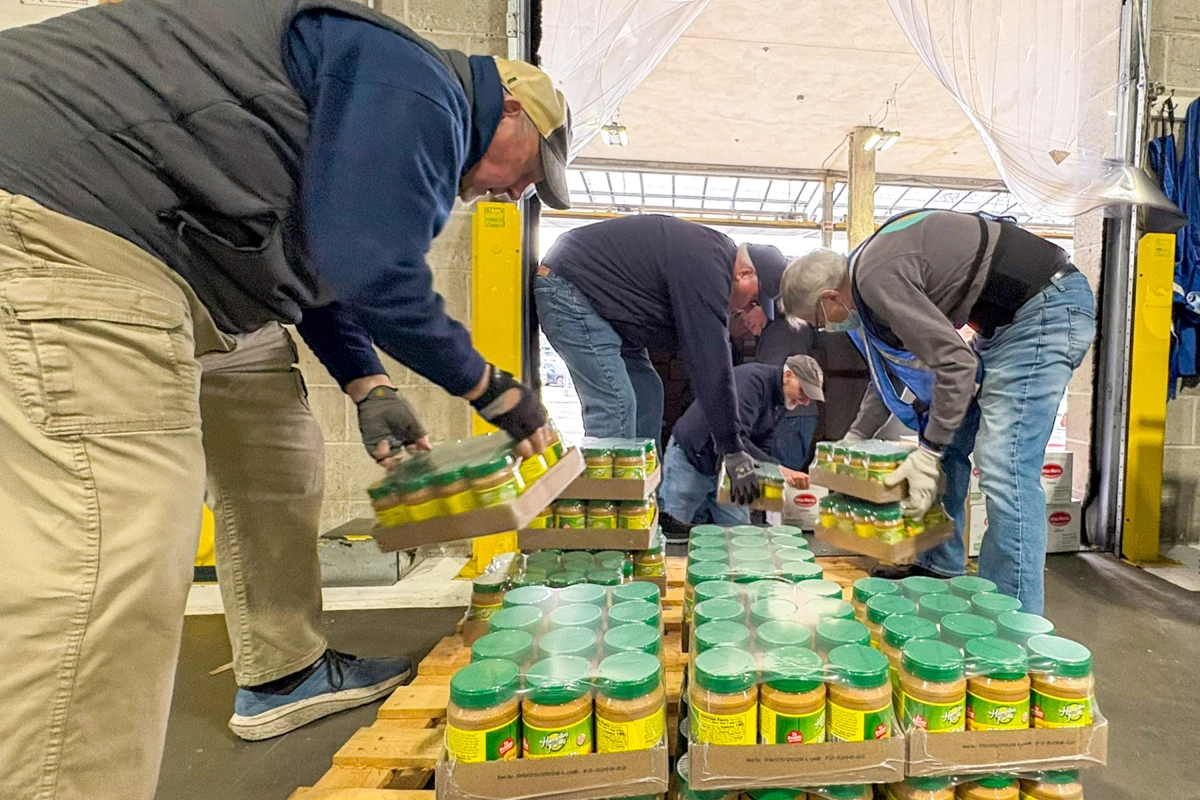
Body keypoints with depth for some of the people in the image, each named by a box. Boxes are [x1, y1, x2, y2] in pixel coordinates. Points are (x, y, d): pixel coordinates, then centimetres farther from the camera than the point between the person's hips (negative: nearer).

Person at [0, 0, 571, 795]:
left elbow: (314, 257, 22)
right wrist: (488, 386, -9)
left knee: (278, 462, 12)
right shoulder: (415, 84, -12)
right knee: (107, 552, -17)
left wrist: (369, 388, 12)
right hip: (64, 225, -11)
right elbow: (371, 269, -23)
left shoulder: (406, 107, 21)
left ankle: (286, 673, 26)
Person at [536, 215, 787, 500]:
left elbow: (710, 355, 12)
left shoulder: (715, 254, 8)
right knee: (614, 402, -17)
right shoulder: (706, 270, -24)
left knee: (646, 392, 6)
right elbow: (711, 364, -24)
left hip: (587, 291, 10)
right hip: (566, 286, -10)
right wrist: (733, 450, -16)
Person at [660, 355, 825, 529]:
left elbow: (759, 444, 5)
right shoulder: (751, 379, -27)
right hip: (690, 458, -8)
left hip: (727, 466, 8)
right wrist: (778, 469, -43)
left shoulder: (782, 401, 2)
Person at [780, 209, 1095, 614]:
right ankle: (940, 569, 23)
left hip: (1046, 307, -10)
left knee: (1005, 468, -15)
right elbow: (894, 363, 20)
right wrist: (856, 436, 19)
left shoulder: (876, 277, -21)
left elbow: (955, 362, -24)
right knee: (947, 444, 12)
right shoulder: (870, 266, 10)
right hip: (1007, 318, 10)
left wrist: (928, 453, -18)